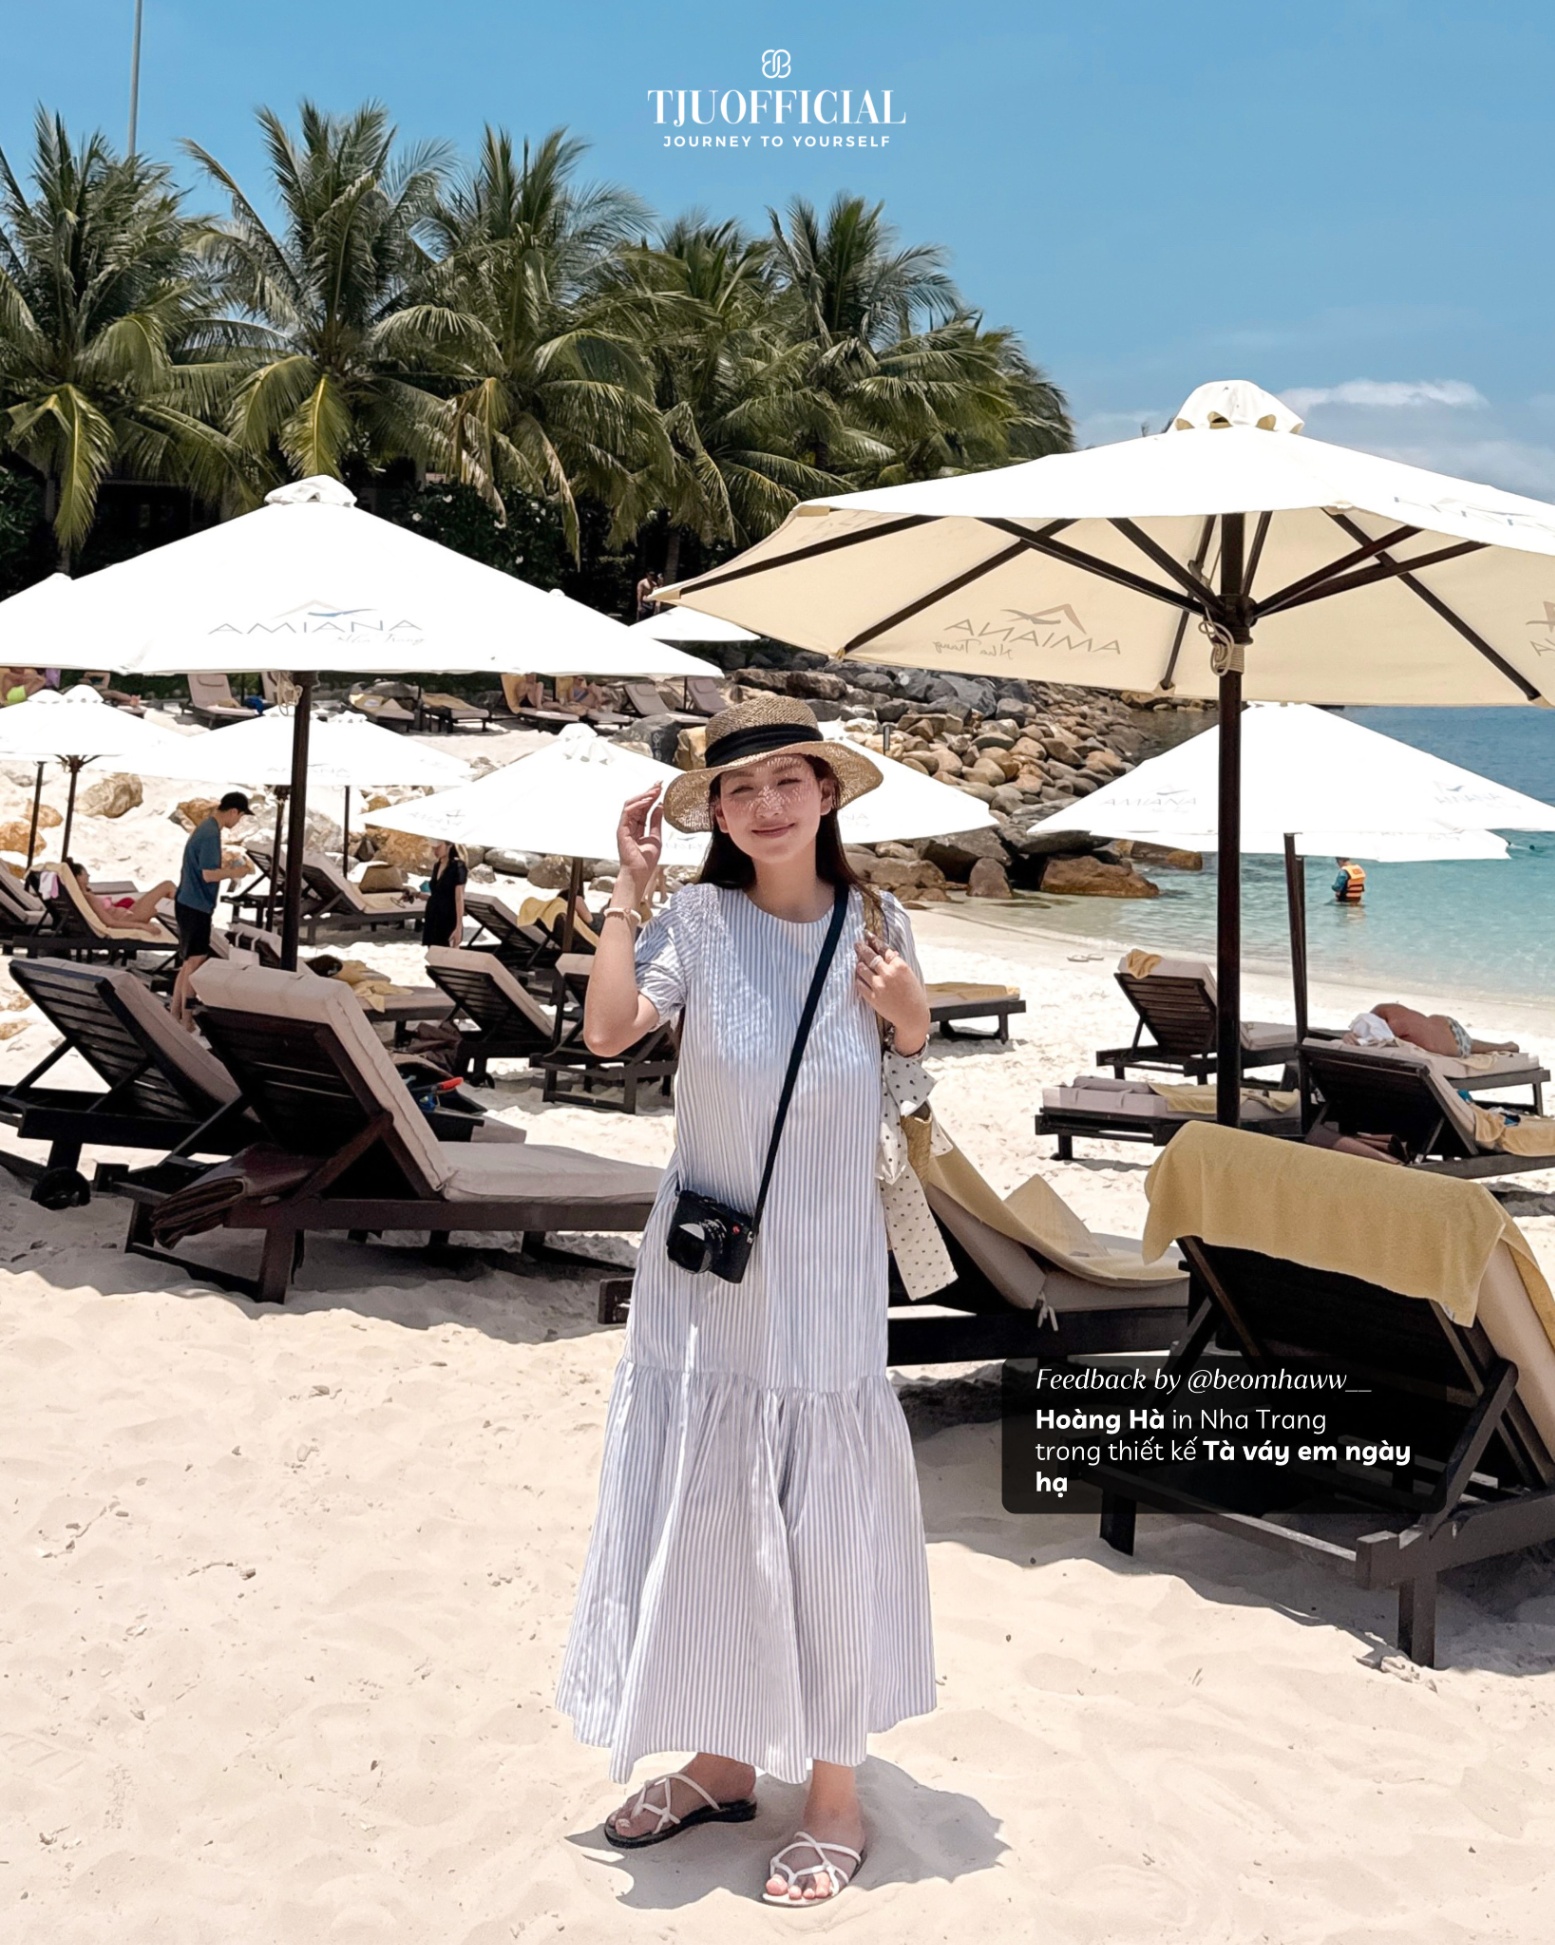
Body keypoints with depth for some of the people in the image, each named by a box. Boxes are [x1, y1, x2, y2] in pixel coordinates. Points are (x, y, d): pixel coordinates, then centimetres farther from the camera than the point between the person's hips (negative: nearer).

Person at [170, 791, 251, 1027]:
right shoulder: (211, 835, -19)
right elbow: (208, 875, -23)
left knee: (189, 962, 16)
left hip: (188, 903, 10)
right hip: (196, 906, -10)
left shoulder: (205, 828, 12)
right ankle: (186, 1020, 2)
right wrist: (233, 873, -9)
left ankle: (174, 1013, 22)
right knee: (195, 962, -3)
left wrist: (225, 868, 16)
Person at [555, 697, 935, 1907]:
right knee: (702, 1514, 11)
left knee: (824, 1524, 5)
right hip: (706, 1272, 1)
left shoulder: (875, 923, -2)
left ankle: (835, 1797, 21)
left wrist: (907, 1007, -7)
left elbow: (915, 1047, 14)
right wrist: (629, 886, -23)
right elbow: (608, 1030, -24)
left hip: (828, 1273, 0)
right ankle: (723, 1764, 31)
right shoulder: (700, 920, -9)